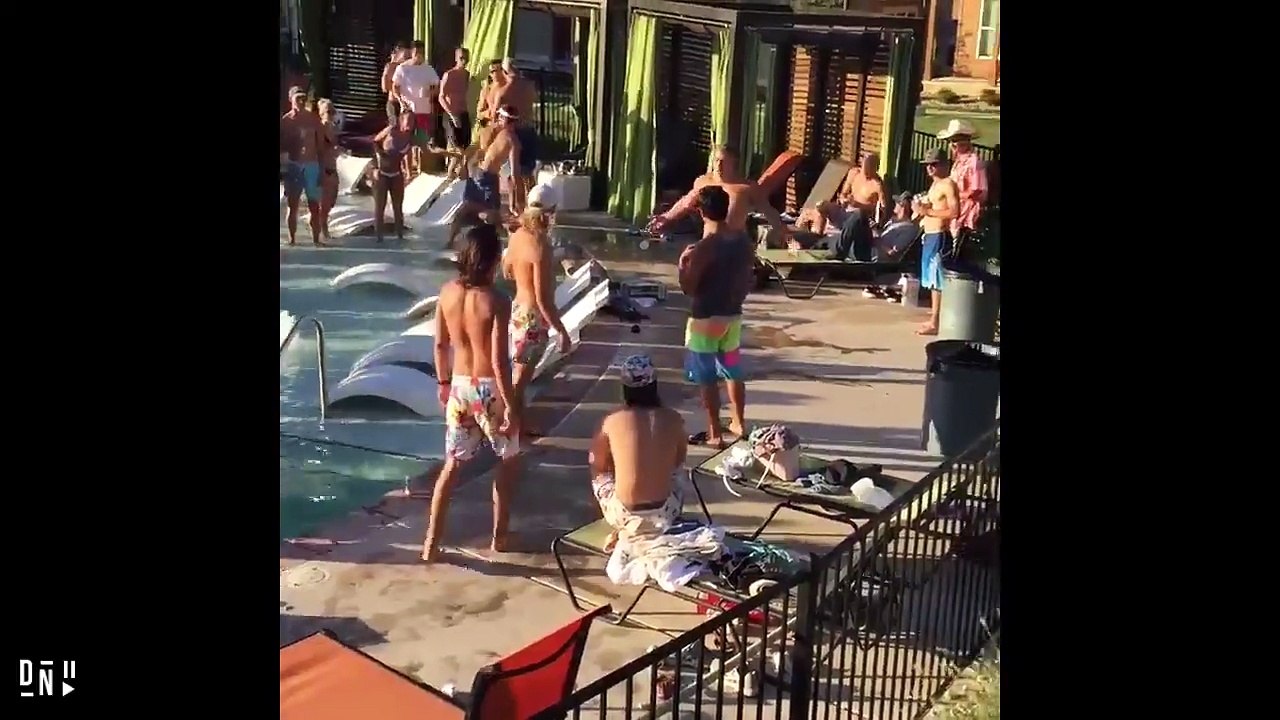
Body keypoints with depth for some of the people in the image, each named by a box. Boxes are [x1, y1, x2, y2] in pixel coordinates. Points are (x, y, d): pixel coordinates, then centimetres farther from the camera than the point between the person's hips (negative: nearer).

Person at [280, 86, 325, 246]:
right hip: (293, 166, -1)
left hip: (312, 165, 1)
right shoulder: (285, 120, -1)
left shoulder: (313, 119, 5)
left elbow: (320, 143, 7)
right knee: (293, 205, 4)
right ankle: (292, 239, 10)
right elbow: (281, 145, 1)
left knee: (314, 205, 3)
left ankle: (316, 238, 9)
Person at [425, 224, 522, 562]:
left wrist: (444, 382, 19)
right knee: (509, 460, 19)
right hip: (489, 389, -5)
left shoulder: (447, 291, -3)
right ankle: (499, 535, 24)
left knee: (452, 464, 15)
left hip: (460, 387, 5)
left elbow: (440, 345, 6)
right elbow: (499, 361, -20)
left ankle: (432, 541, 16)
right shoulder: (495, 301, -20)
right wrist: (511, 405, -13)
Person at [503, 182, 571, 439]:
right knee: (520, 378, 4)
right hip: (533, 317, -9)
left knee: (521, 374, 22)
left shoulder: (517, 235, -1)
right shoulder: (540, 247, -27)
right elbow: (543, 300, -27)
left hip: (518, 309, 9)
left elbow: (507, 272, 15)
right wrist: (562, 331, -20)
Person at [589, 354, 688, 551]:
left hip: (624, 515, -1)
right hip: (664, 514, 1)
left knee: (599, 474, 31)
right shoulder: (673, 419, -2)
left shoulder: (612, 420, -7)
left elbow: (597, 464, 9)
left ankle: (624, 532, 19)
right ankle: (657, 530, 23)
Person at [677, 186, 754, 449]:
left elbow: (688, 288, -18)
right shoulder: (742, 240, 0)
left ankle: (714, 434, 8)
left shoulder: (704, 247, -21)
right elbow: (749, 278, 9)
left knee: (707, 378, 3)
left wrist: (683, 264, -2)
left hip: (706, 319, -7)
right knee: (733, 372, 21)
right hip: (733, 316, 7)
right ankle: (738, 423, 32)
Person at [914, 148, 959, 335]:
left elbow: (954, 212, -20)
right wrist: (921, 210, 7)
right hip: (929, 236, 10)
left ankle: (935, 323, -9)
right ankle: (933, 318, 17)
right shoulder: (935, 184, 19)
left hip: (939, 236, -10)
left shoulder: (948, 184, -10)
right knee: (932, 281, 12)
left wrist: (928, 211, -19)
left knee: (937, 281, -9)